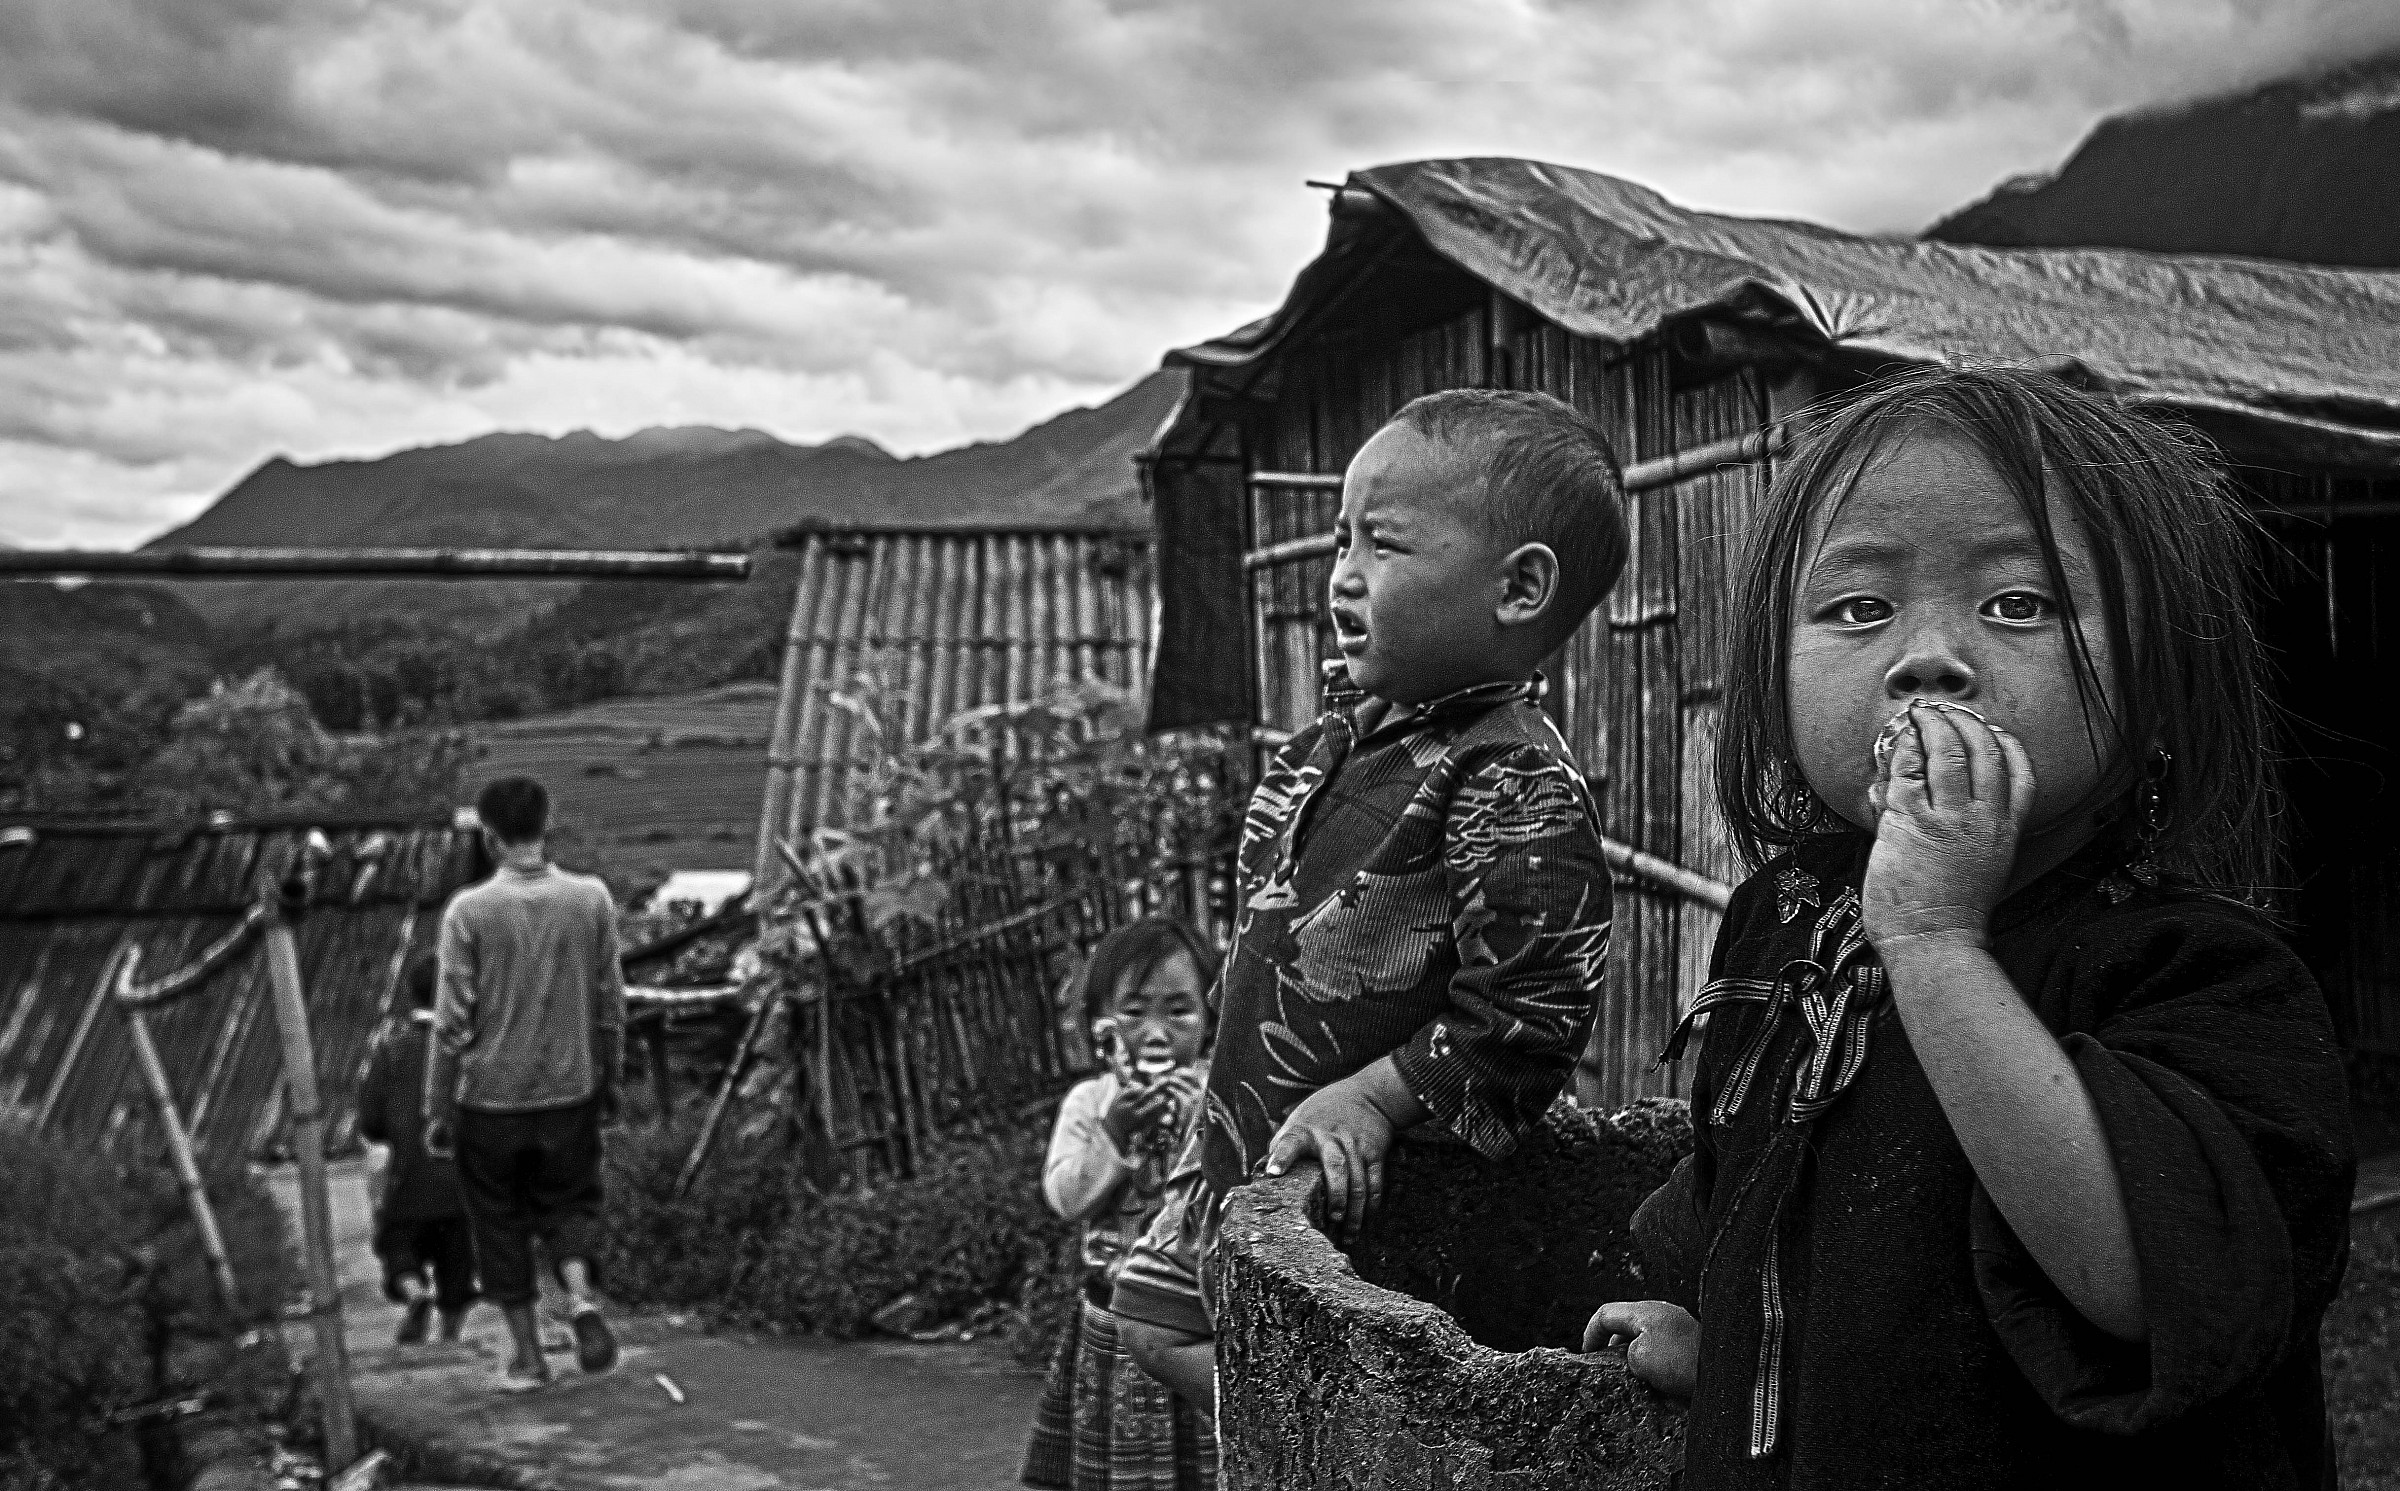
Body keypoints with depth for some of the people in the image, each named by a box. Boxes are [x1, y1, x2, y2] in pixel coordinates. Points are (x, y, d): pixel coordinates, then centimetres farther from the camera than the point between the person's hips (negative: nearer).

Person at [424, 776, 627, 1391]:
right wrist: (609, 1082, 15)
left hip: (490, 1097, -2)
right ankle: (580, 1296, -7)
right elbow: (610, 1005, 2)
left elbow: (452, 1021, -9)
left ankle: (528, 1356, 20)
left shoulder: (469, 911, -12)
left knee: (501, 1225, 14)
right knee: (567, 1204, 20)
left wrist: (437, 1109, 0)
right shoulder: (592, 900, -5)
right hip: (571, 1092, 2)